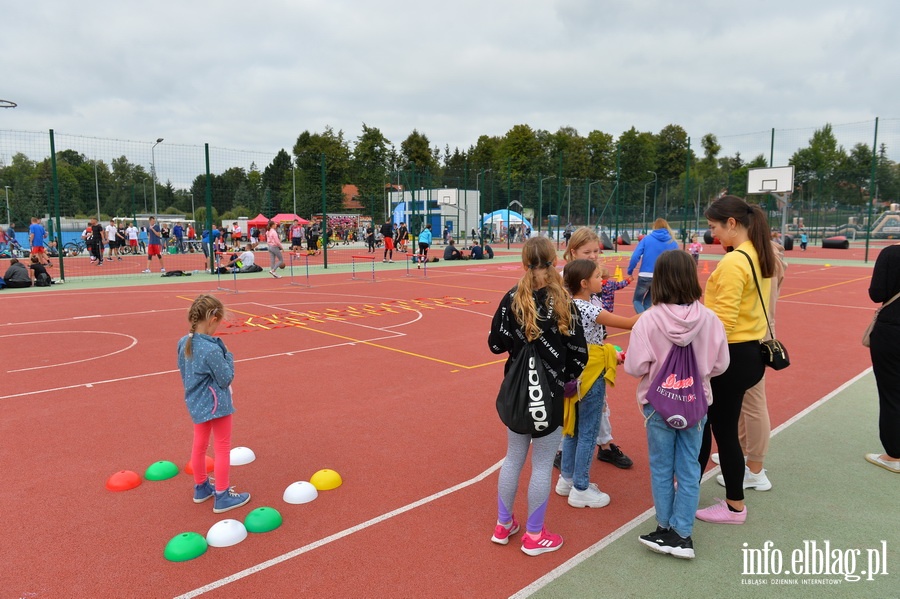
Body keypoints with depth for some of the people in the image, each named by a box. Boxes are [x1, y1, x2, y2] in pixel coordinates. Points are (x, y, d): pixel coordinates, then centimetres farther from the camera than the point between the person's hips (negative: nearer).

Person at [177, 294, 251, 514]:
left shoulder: (183, 343, -4)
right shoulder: (211, 349, -29)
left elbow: (183, 371, 9)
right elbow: (226, 378, -20)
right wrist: (228, 357, -9)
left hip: (196, 402, 8)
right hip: (215, 403, -8)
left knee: (199, 445, 21)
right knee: (222, 448, 6)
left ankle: (201, 487, 39)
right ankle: (222, 497, 15)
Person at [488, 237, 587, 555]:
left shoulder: (512, 298, -7)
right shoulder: (561, 302, -14)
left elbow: (495, 344, -4)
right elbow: (578, 353, -11)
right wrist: (565, 377, 7)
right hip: (549, 395, -4)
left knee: (513, 458, 19)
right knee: (542, 465, 10)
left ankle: (503, 525, 33)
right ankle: (534, 536, 23)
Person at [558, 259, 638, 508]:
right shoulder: (591, 311, -21)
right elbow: (629, 323, -19)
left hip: (575, 374, 8)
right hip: (591, 377, -8)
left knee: (573, 429, 18)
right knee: (588, 433, 3)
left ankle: (567, 478, 31)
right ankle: (580, 489, 14)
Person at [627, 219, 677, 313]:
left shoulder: (647, 239, 1)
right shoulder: (672, 243, 4)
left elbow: (635, 256, -8)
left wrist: (629, 271, 2)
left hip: (645, 276, -2)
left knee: (637, 300, 15)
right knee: (648, 302, 22)